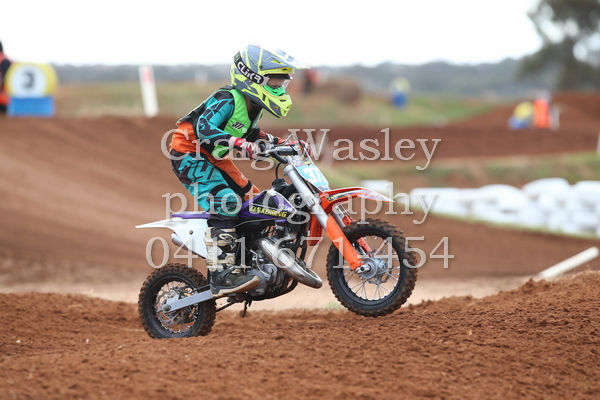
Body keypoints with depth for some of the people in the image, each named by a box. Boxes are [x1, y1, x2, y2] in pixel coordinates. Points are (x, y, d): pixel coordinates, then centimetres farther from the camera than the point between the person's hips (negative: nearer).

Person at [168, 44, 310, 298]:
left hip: (214, 158, 10)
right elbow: (204, 128, -36)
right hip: (189, 155, -10)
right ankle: (221, 277, -32)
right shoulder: (227, 100, -21)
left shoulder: (252, 107, 8)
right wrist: (239, 143, -49)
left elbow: (252, 136, 25)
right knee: (225, 203, -26)